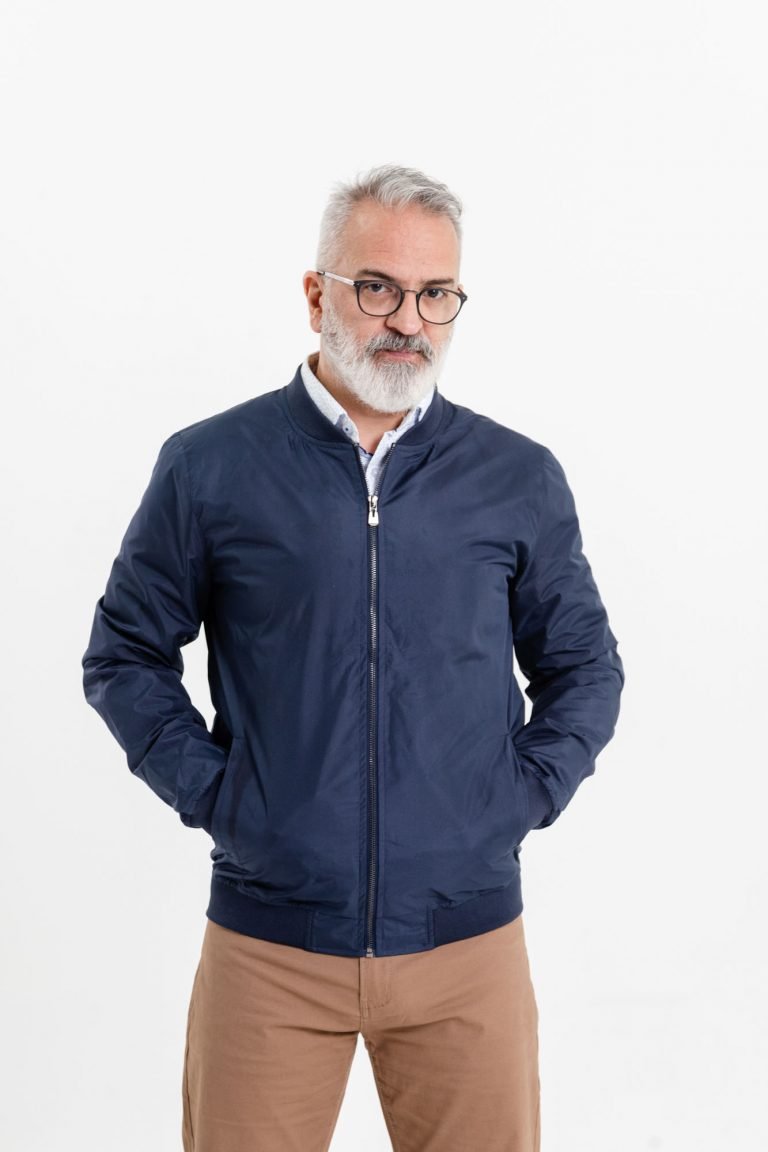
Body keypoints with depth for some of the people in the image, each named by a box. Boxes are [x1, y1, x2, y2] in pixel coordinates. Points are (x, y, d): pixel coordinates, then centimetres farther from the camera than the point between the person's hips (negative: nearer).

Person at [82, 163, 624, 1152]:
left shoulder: (520, 479, 5)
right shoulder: (209, 467, 0)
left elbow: (584, 666, 15)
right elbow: (124, 655, 8)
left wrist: (528, 791, 1)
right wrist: (208, 791, -3)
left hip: (469, 940, 2)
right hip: (268, 942, -1)